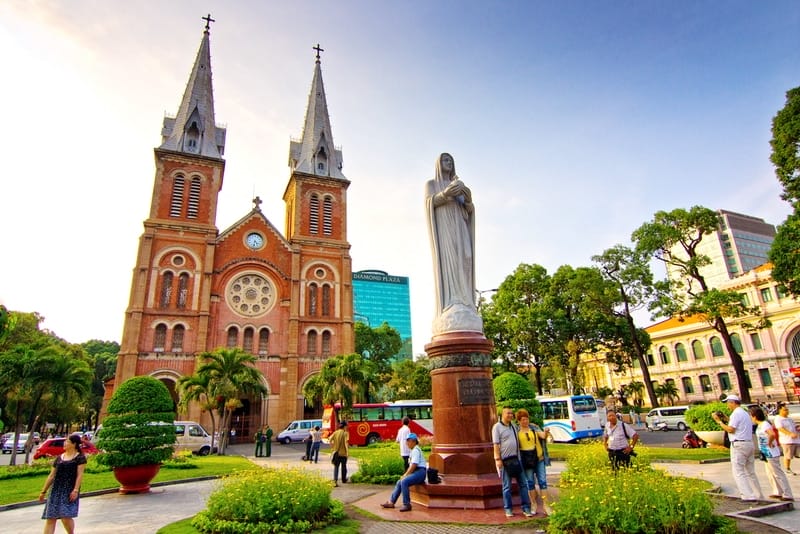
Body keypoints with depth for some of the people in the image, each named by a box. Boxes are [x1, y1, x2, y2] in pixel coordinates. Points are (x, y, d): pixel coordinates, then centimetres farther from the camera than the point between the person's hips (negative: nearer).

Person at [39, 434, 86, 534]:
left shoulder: (80, 457, -3)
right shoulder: (59, 457, 11)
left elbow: (80, 475, -9)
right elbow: (51, 476, 16)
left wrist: (76, 490, -17)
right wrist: (44, 491, 15)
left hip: (70, 491, -5)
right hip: (56, 490, 5)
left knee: (66, 517, -8)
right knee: (50, 518, 1)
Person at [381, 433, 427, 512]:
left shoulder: (416, 450, -13)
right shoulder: (412, 450, 17)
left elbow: (414, 465, -20)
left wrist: (405, 475, -13)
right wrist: (405, 474, 8)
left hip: (420, 472, -10)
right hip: (415, 472, 10)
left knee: (404, 482, -27)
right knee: (399, 482, 5)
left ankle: (407, 505, -21)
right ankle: (391, 502, 10)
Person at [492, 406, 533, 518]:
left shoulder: (513, 426, 12)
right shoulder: (497, 427, -8)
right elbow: (496, 444, -11)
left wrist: (519, 456, 16)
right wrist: (498, 459, -16)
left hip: (517, 459, 6)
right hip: (505, 460, -6)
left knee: (523, 484, 6)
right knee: (507, 486, 5)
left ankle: (526, 508, 14)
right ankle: (508, 509, 16)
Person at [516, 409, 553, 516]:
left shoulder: (534, 427, 2)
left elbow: (542, 436, -13)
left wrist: (546, 433, -34)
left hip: (538, 458, 1)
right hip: (526, 460, 0)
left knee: (542, 481, 0)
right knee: (530, 482, 7)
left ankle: (545, 505, 7)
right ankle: (534, 504, 20)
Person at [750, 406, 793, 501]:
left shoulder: (765, 425, -23)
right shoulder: (760, 425, 8)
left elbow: (772, 434, -40)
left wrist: (769, 443, -25)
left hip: (771, 453, -10)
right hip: (767, 454, 10)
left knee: (778, 474, -2)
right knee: (770, 474, 19)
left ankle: (788, 495, 6)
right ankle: (778, 492, 30)